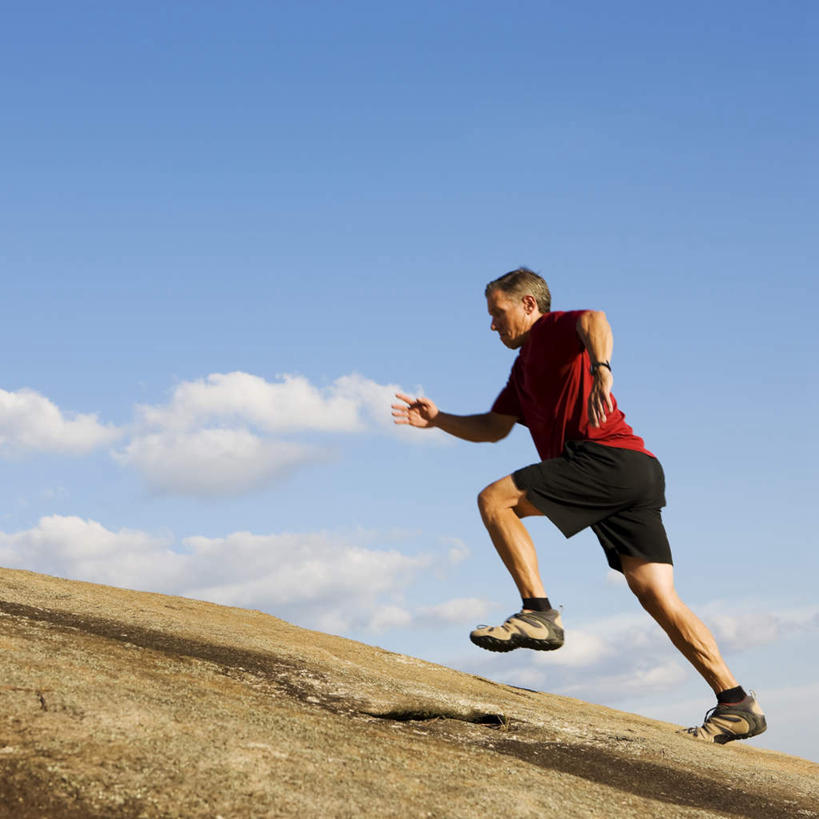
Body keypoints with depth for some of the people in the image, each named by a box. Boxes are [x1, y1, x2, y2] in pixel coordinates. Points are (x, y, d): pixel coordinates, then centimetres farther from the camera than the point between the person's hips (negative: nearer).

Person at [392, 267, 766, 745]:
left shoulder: (553, 329, 7)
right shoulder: (523, 369, 33)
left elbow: (594, 321, -17)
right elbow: (493, 428, 37)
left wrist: (601, 368, -36)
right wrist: (437, 419, 27)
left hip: (608, 456, -9)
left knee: (495, 500, -9)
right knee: (658, 597, 0)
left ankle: (540, 613, -15)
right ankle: (737, 703, -5)